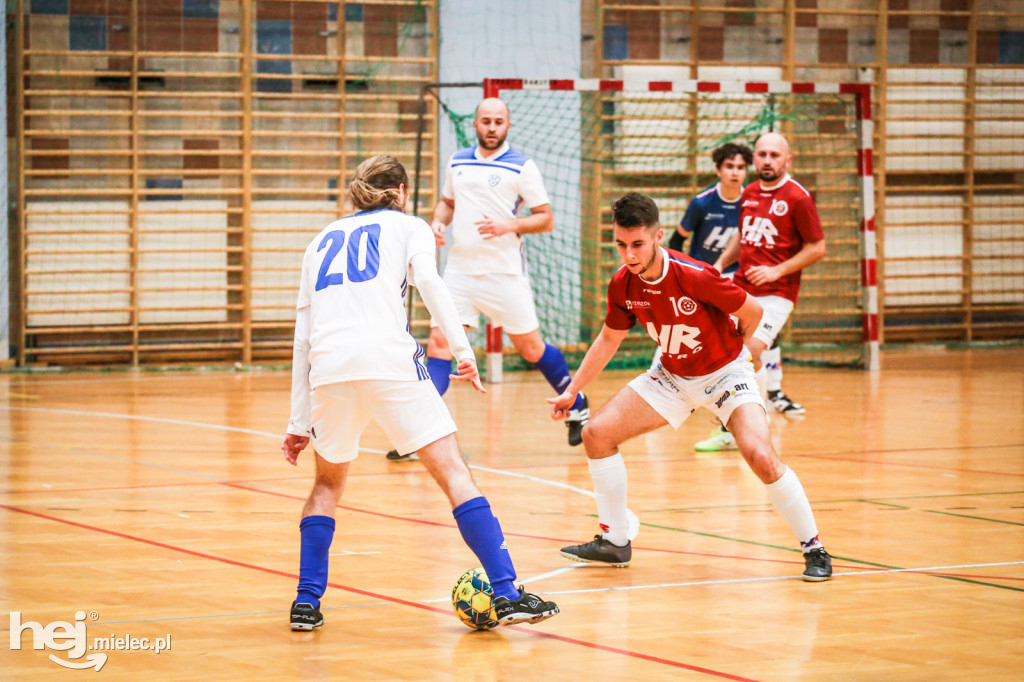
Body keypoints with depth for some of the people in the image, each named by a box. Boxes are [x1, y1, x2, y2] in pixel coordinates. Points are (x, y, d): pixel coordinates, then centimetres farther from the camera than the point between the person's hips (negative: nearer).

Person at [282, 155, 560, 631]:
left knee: (328, 482, 24)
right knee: (453, 470, 0)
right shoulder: (407, 226, 20)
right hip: (388, 360, -4)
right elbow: (428, 280, -3)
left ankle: (306, 602, 16)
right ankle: (506, 594, -8)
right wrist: (463, 349, -9)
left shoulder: (322, 241, 30)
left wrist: (299, 421, 25)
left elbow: (302, 336, 25)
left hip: (329, 372, 4)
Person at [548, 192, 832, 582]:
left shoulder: (695, 277, -31)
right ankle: (614, 542, 12)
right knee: (597, 434, -4)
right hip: (671, 377, 6)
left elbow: (752, 311, -15)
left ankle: (814, 550, -8)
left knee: (761, 457, -27)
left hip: (724, 373, -6)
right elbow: (609, 339, 6)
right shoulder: (622, 285, -13)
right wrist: (571, 392, 7)